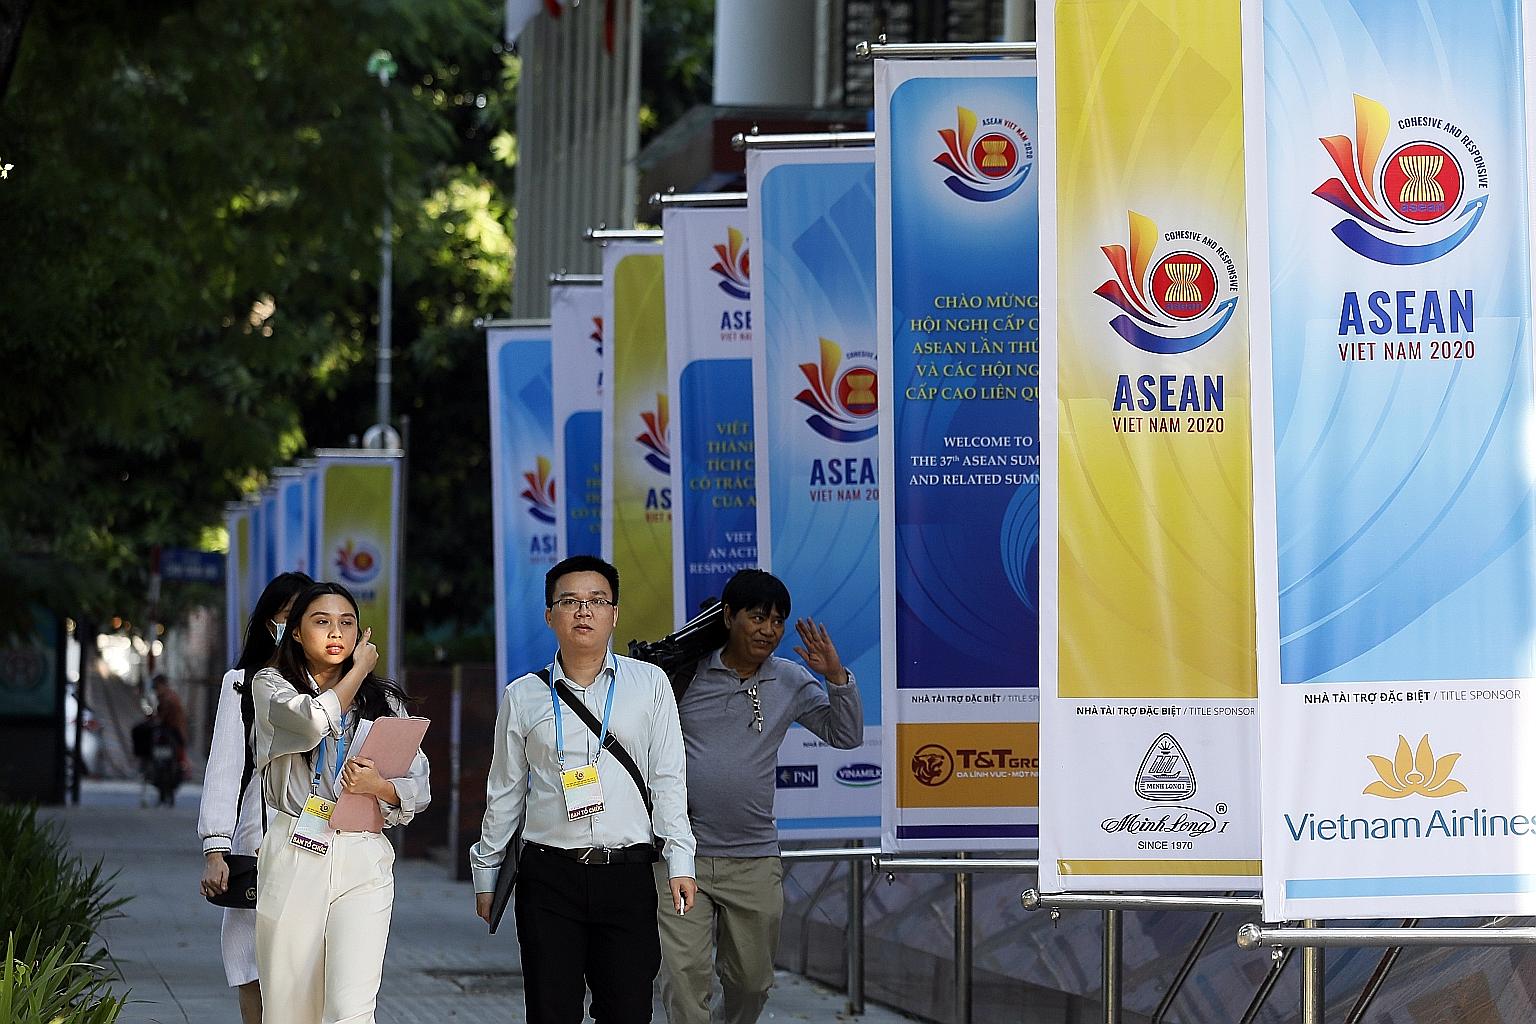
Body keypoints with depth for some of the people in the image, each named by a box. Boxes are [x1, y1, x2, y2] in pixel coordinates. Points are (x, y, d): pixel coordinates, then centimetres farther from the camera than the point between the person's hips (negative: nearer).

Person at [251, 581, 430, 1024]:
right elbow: (314, 720, -14)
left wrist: (379, 786, -12)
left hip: (363, 860, 1)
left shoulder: (383, 700, 14)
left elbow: (419, 789, 10)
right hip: (294, 858, -1)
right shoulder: (272, 685, 8)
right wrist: (358, 671, 1)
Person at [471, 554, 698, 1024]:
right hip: (548, 875, 0)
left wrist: (679, 860, -2)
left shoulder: (649, 683, 6)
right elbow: (504, 792, 14)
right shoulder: (523, 696, 8)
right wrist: (486, 873, 16)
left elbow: (668, 778, 6)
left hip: (627, 876, 0)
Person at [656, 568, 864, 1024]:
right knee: (686, 975, -12)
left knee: (751, 980, 15)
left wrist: (836, 677, -7)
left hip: (754, 861, 3)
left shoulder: (791, 682, 6)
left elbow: (847, 736, 5)